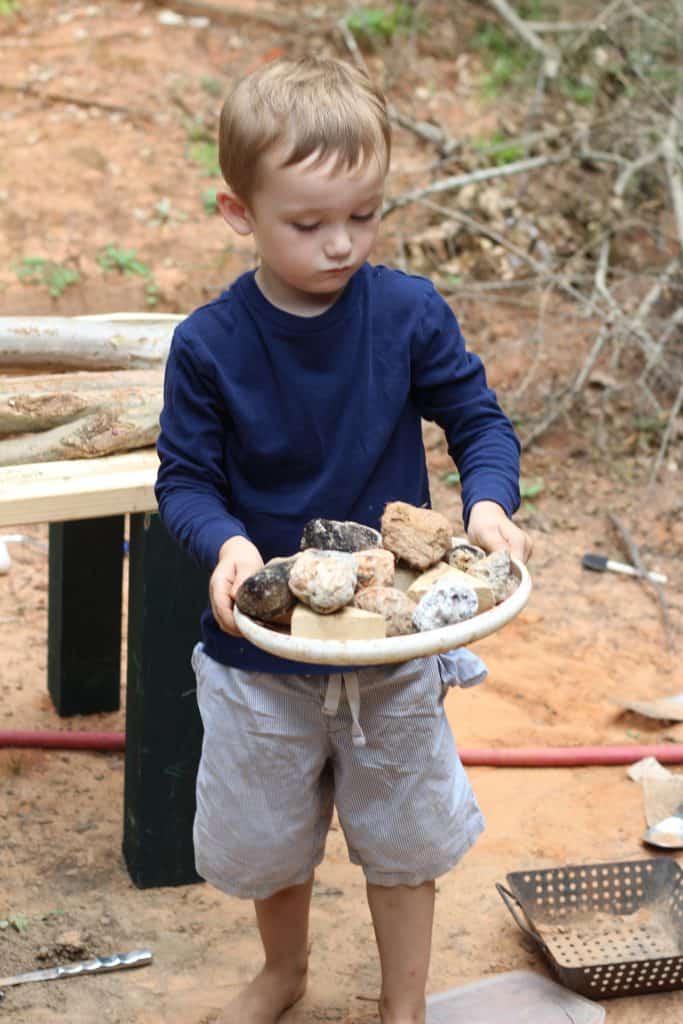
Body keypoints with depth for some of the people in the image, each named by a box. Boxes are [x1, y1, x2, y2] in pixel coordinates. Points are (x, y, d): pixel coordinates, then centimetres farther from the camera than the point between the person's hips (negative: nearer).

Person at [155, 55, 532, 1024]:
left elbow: (479, 419, -5)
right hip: (261, 647, 0)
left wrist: (489, 500, -26)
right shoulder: (208, 345, -16)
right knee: (267, 835, 21)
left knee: (404, 836, 17)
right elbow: (185, 477, -11)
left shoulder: (411, 314, -14)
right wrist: (225, 542, -31)